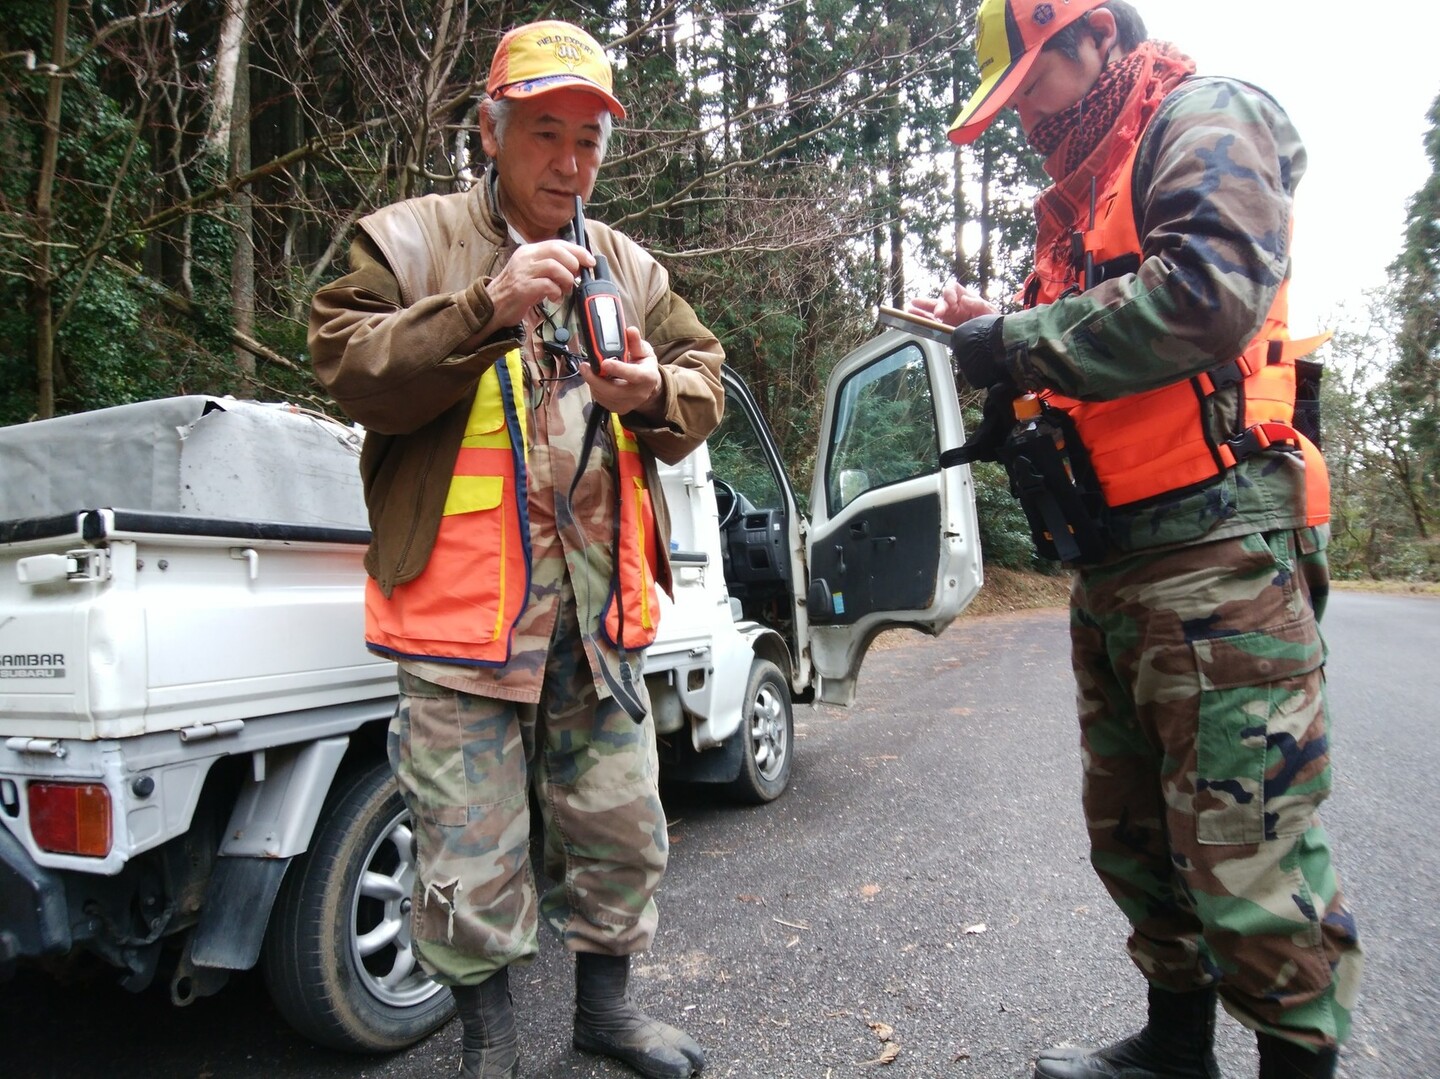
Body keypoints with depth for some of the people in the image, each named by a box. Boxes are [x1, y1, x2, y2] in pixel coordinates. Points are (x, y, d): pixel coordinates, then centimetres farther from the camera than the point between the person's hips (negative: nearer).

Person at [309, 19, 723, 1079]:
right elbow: (350, 372, -9)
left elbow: (706, 387, 15)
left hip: (599, 613, 5)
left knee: (624, 831, 15)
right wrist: (486, 305, -20)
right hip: (464, 611, -4)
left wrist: (657, 389, -8)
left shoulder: (632, 267, 16)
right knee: (474, 858, 5)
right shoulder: (407, 239, 3)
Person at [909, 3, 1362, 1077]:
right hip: (1111, 565, 9)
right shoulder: (1080, 195, 24)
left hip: (1215, 546, -9)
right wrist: (992, 335, 8)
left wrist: (1015, 343, -13)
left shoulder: (1207, 118, -1)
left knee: (1245, 850, -5)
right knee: (1133, 836, 16)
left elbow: (1211, 288, -21)